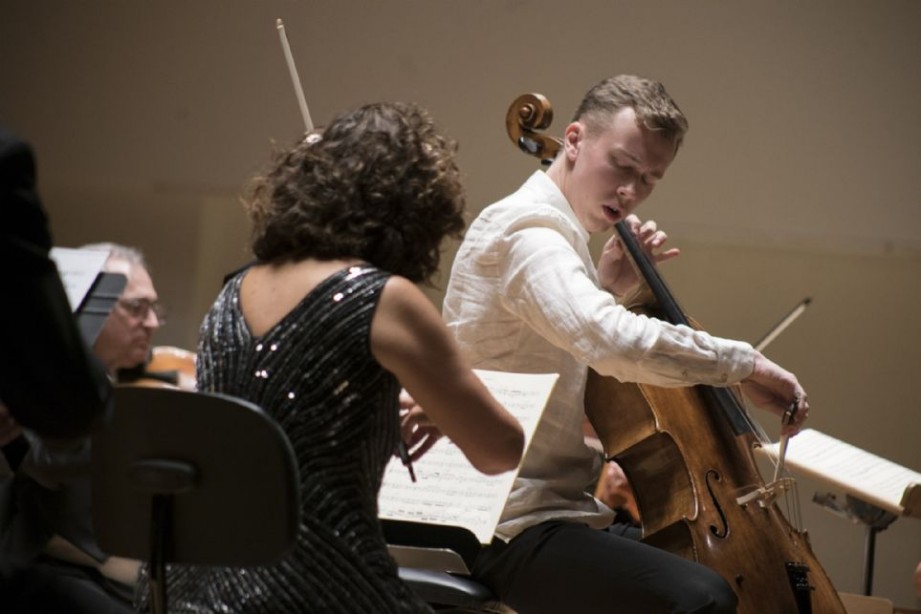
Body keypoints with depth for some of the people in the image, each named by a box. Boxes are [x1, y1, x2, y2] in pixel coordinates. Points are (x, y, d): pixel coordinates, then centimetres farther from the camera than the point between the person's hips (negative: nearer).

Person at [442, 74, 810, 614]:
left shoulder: (552, 232, 16)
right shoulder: (528, 229, -18)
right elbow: (614, 343, -36)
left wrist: (607, 288, 14)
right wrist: (744, 362, -28)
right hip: (517, 532, -11)